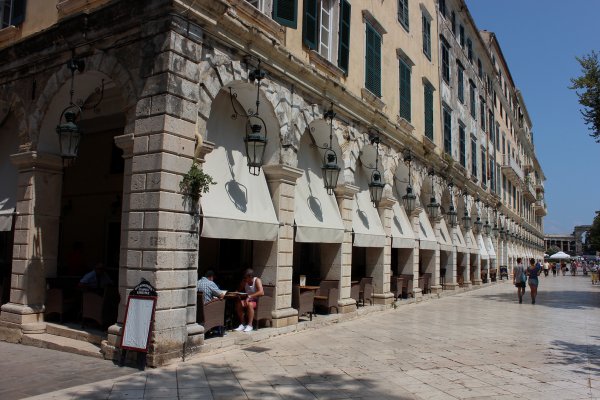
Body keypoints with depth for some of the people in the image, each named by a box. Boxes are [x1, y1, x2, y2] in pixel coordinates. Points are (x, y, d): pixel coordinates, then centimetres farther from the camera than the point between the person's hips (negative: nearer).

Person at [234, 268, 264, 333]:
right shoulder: (244, 282, 0)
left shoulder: (257, 280, -17)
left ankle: (250, 325, -26)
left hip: (257, 301, -5)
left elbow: (261, 292, -31)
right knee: (238, 304, -21)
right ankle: (242, 324, -11)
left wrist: (250, 296, -37)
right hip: (248, 300, 6)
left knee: (249, 304, -35)